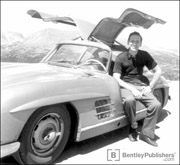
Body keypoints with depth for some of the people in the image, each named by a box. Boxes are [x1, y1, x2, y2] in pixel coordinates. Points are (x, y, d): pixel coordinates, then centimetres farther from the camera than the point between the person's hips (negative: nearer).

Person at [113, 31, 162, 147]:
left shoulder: (144, 55, 4)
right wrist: (132, 89, -22)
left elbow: (158, 71, 10)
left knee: (156, 105, -20)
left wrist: (150, 87, -2)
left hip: (141, 85, 4)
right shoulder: (121, 58, -6)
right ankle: (133, 128, -11)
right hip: (126, 85, -3)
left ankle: (146, 134, -3)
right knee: (130, 100, -37)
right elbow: (116, 79, -11)